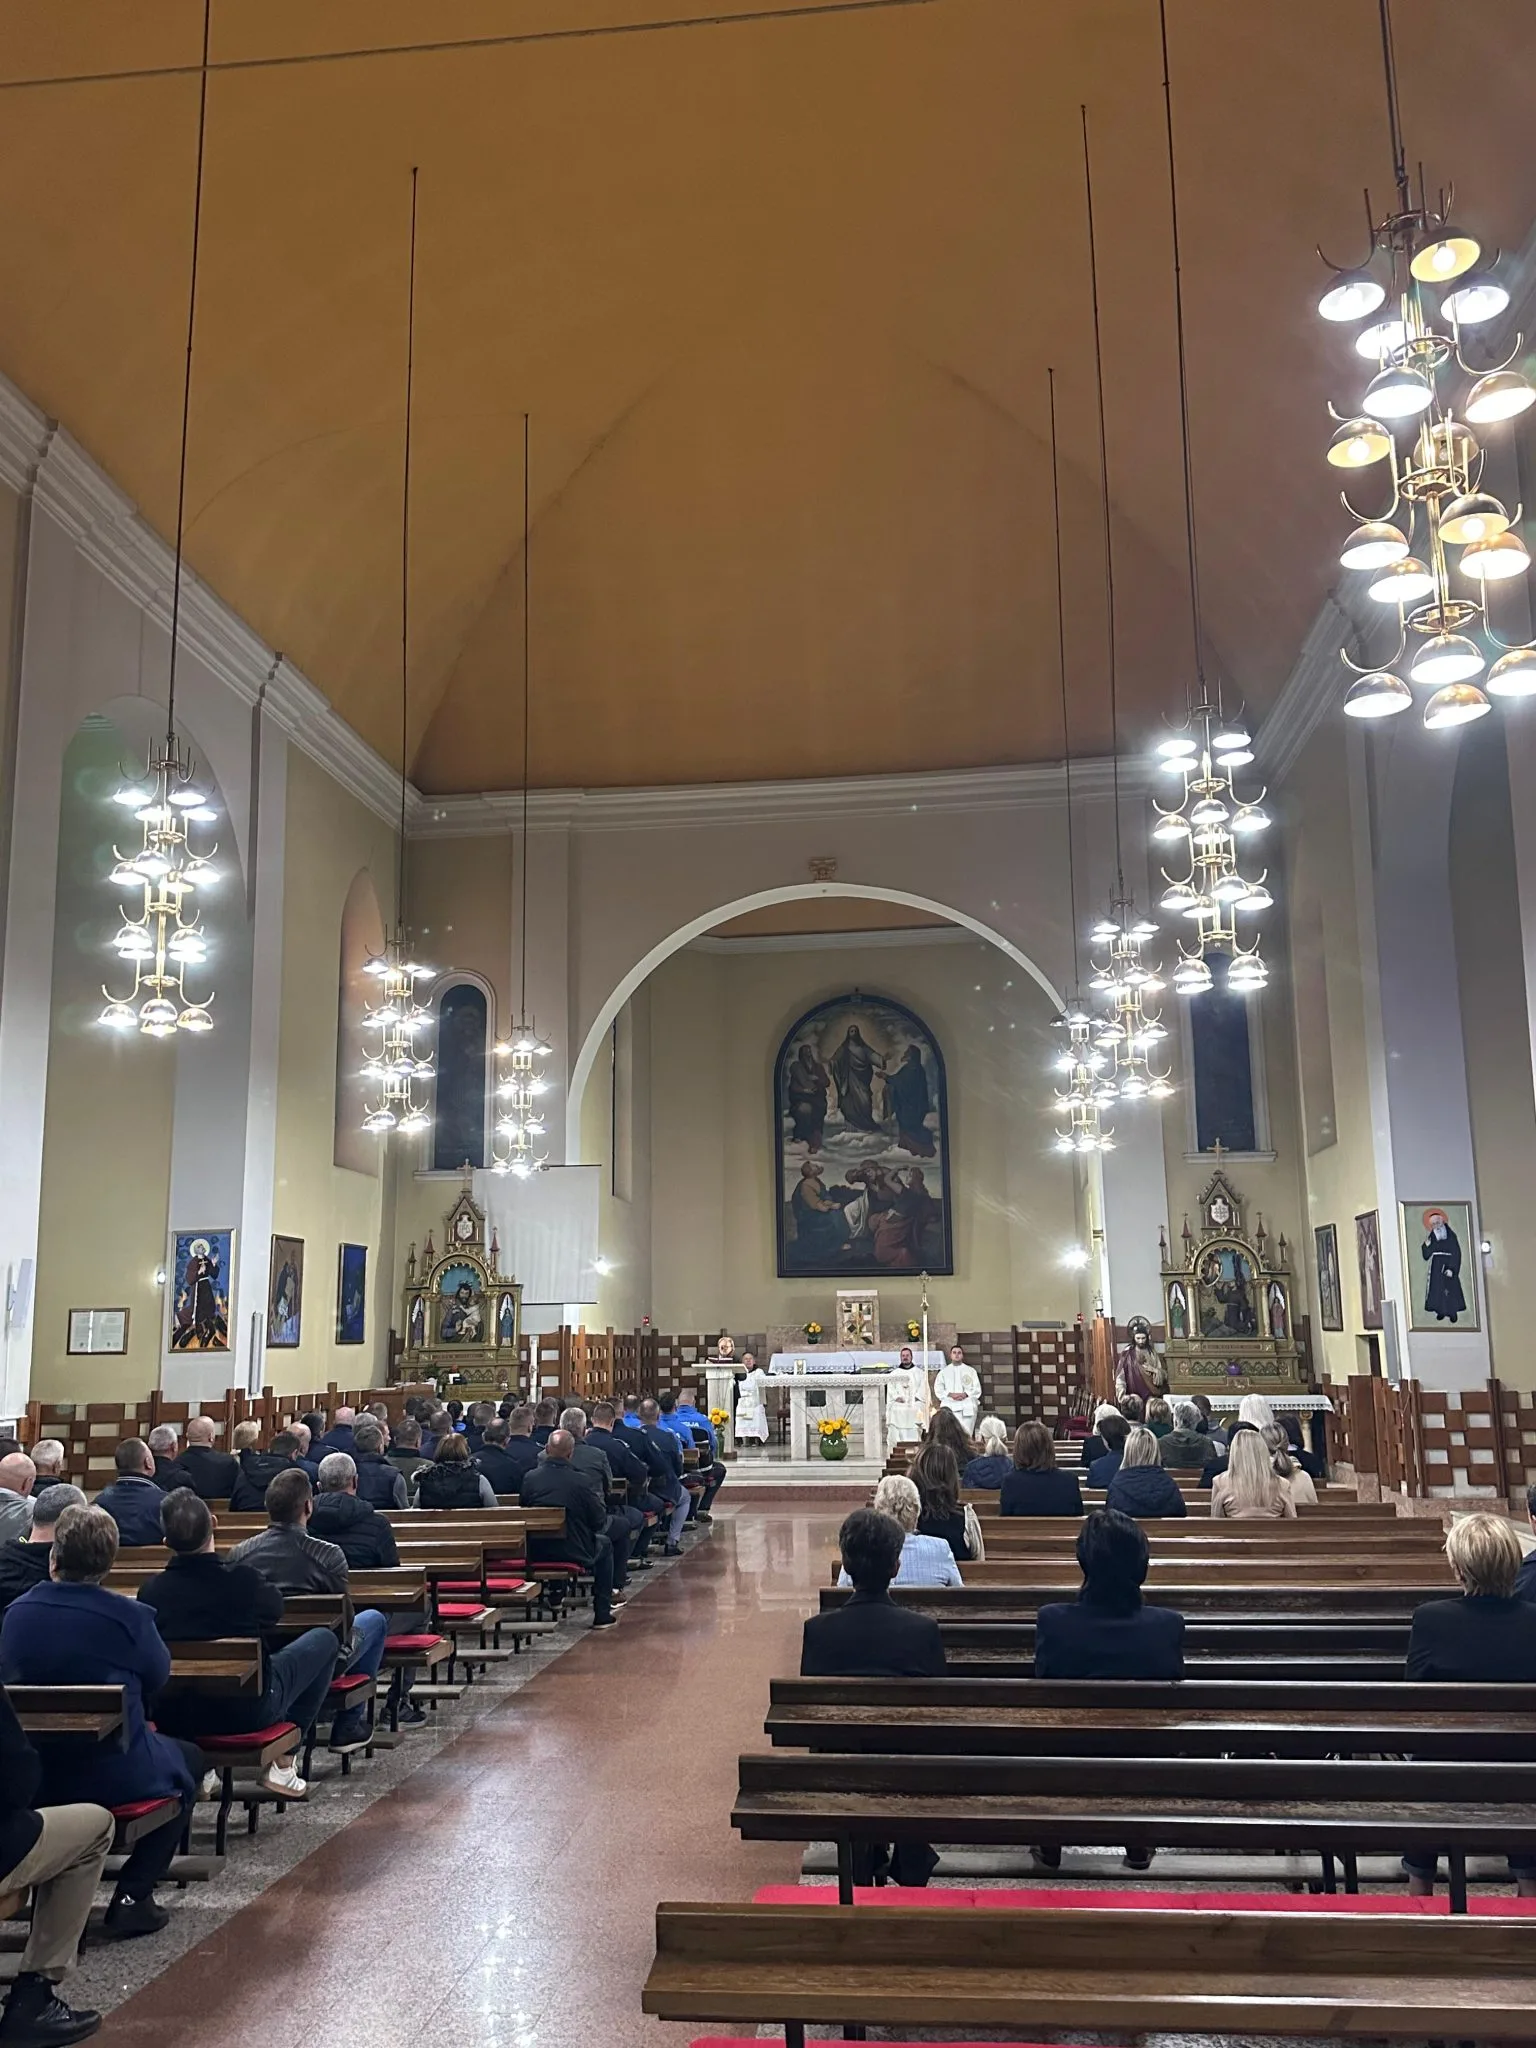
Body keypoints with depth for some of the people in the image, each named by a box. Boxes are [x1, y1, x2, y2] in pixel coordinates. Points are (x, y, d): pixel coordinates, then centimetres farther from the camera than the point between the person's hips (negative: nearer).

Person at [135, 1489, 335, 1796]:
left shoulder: (150, 1590, -16)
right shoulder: (244, 1581, -23)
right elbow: (274, 1611, 0)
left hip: (173, 1718, 5)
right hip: (247, 1711, -4)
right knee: (324, 1639, 14)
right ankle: (282, 1763, 15)